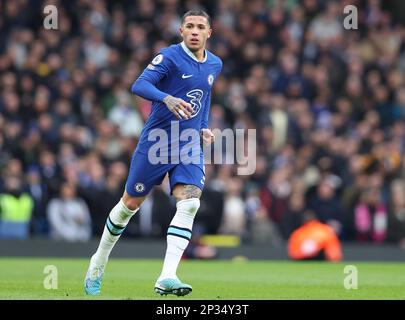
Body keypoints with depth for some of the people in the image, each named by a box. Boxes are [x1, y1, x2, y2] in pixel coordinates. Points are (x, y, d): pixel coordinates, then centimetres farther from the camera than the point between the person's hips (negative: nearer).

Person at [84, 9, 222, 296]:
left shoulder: (215, 65, 10)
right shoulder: (169, 56, -10)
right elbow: (139, 85, -24)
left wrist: (204, 129, 12)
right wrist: (167, 99, -41)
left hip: (190, 145, 4)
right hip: (156, 142, -4)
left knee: (189, 204, -18)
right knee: (130, 204, 6)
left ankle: (166, 278, -24)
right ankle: (99, 263, 29)